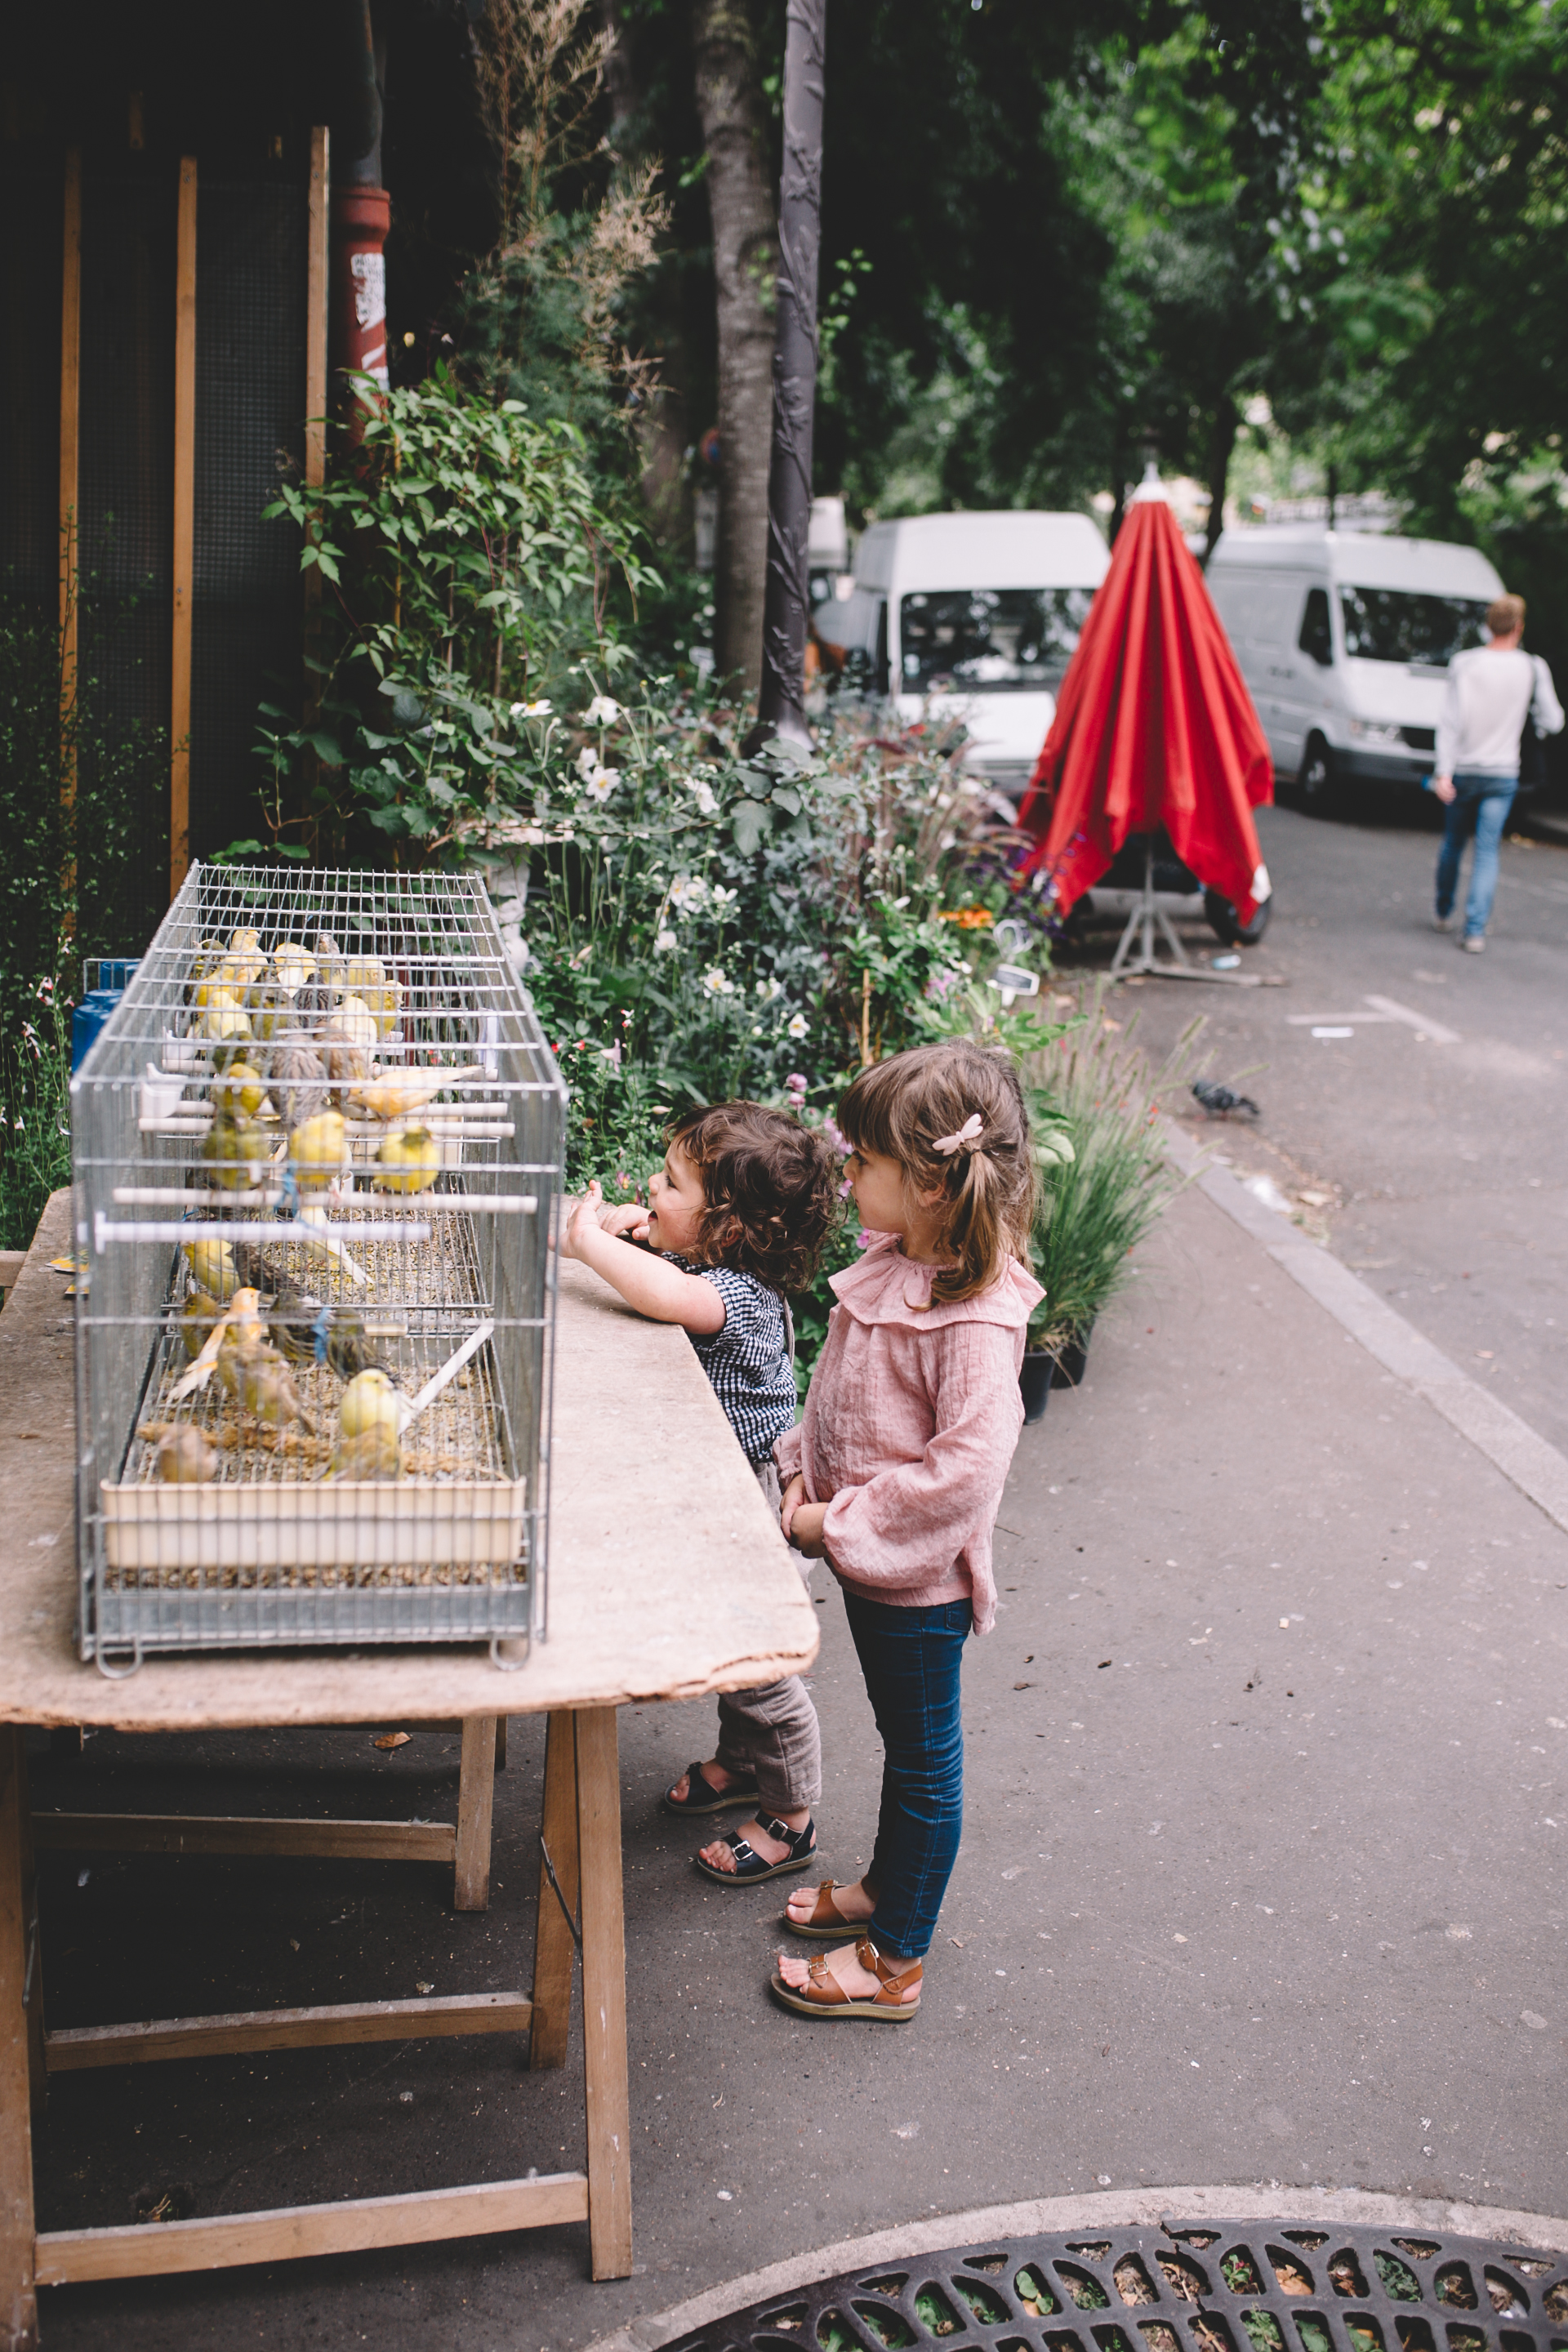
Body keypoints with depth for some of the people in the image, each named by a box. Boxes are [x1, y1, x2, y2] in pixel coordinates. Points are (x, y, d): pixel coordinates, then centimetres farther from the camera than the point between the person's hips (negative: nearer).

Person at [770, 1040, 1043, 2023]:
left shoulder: (976, 1318, -29)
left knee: (924, 1755, 9)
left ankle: (895, 1961, 23)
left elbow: (965, 1467, -30)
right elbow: (841, 1389, 13)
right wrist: (805, 1472, 2)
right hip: (866, 1551, 9)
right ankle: (887, 1885, 46)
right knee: (899, 1735, 26)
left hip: (919, 1575, -9)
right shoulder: (894, 1262, -1)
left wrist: (841, 1521, -23)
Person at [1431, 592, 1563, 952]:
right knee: (1487, 851, 1)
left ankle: (1444, 913, 34)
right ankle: (1475, 930, -8)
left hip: (1463, 770, 1)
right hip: (1502, 773, -1)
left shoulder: (1464, 663, -7)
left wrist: (1443, 771, -12)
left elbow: (1451, 720, -10)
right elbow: (1552, 722, -1)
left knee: (1452, 844, 18)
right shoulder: (1532, 669, -7)